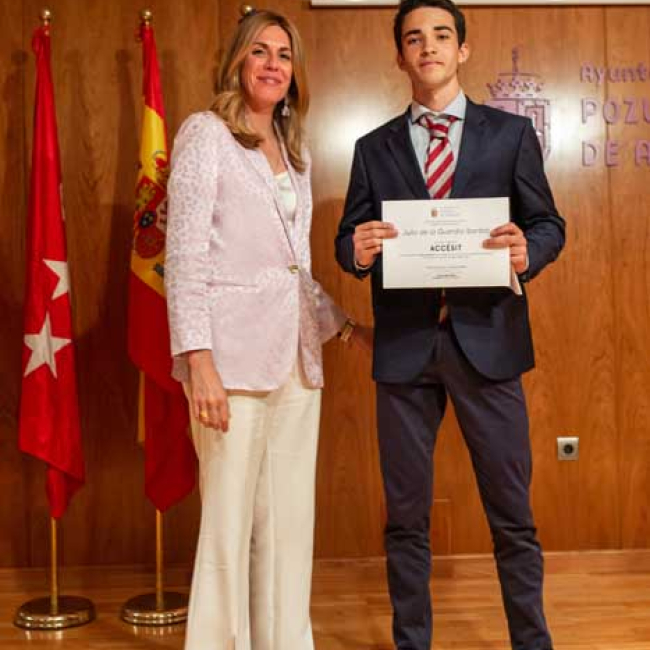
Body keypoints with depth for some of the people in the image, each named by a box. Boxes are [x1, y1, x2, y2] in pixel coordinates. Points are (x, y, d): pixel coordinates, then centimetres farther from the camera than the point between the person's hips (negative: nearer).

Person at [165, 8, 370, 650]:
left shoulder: (293, 151, 19)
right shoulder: (205, 132, 0)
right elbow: (185, 252, -9)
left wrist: (344, 325, 17)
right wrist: (198, 357, -18)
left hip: (296, 354, 6)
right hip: (234, 353, -6)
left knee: (290, 522, 9)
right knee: (228, 521, -2)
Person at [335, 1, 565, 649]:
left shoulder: (510, 133, 7)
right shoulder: (373, 148, 11)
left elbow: (549, 223, 6)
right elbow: (347, 241, 8)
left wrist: (527, 251, -17)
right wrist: (358, 250, -16)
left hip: (487, 338, -1)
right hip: (403, 346, 2)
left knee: (511, 510, 7)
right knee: (405, 515, 10)